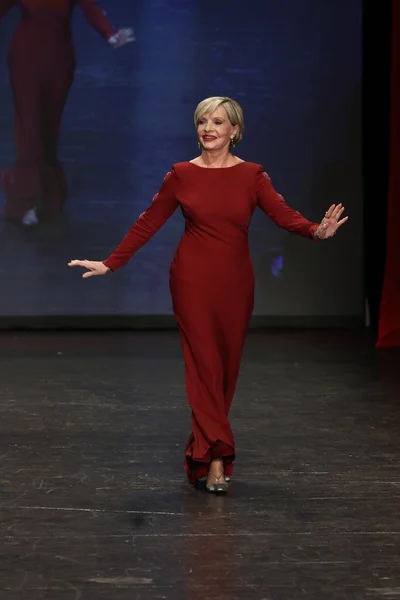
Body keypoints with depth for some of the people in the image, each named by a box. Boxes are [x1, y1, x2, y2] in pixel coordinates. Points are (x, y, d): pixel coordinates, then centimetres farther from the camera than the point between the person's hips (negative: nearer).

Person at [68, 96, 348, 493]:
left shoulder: (252, 175, 2)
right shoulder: (182, 174, 1)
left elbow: (284, 215, -11)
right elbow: (149, 222, 4)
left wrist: (318, 231, -32)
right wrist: (110, 263, -2)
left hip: (235, 281, 2)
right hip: (192, 279, -2)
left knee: (227, 367, 7)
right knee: (203, 364, -6)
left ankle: (201, 449, 22)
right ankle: (216, 459, -8)